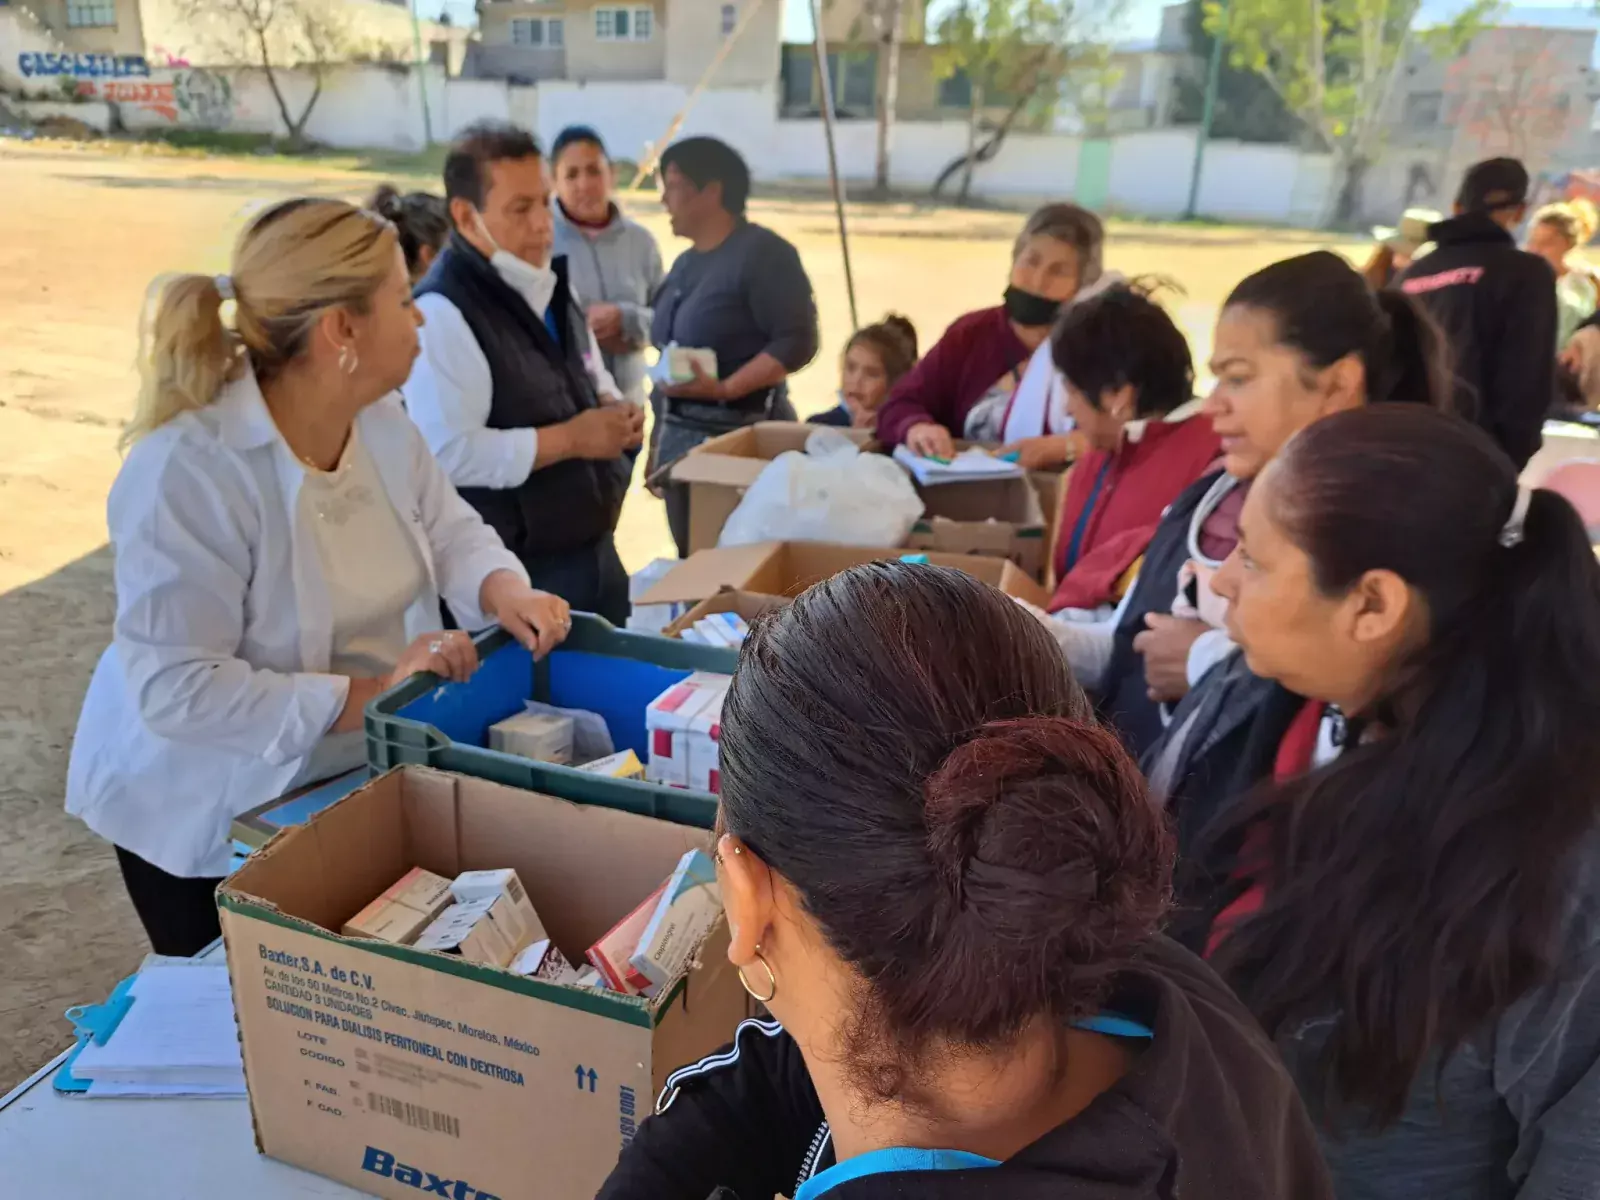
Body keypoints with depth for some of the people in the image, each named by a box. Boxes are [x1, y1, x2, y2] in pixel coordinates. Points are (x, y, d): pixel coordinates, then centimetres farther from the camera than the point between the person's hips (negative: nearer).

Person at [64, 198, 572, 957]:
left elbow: (449, 528, 2)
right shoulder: (186, 470, -31)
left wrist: (502, 589, -20)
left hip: (348, 779, 7)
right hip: (208, 814, -6)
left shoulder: (382, 420, -7)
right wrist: (370, 694, -34)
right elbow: (178, 690, -33)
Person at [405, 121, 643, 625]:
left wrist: (613, 408, -2)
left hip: (594, 549, 9)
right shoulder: (443, 312, -20)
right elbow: (447, 453, -27)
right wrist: (570, 439, -22)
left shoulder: (552, 284, 9)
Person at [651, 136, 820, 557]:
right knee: (690, 558, 11)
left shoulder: (762, 252, -10)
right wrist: (658, 441, 19)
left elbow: (797, 342, -17)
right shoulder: (685, 263, 16)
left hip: (740, 430, -8)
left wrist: (725, 388, -25)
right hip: (680, 434, 8)